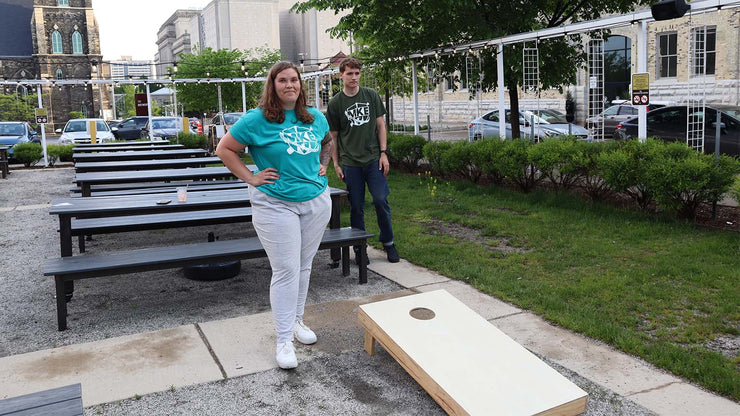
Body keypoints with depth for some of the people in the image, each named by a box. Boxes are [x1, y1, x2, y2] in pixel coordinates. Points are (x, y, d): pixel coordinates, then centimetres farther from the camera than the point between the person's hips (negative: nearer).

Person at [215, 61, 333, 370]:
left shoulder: (315, 118, 8)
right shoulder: (257, 119, -7)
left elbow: (328, 141, 29)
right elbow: (224, 149, -2)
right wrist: (250, 178, -8)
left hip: (316, 201, 5)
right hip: (275, 204, -5)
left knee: (304, 266, 14)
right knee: (285, 271, -6)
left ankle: (296, 321, 32)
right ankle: (283, 341, 4)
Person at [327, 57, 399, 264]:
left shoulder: (371, 95, 6)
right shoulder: (335, 103, 3)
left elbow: (380, 125, 8)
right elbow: (333, 136, 7)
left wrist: (383, 153, 0)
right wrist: (336, 164, 3)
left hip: (374, 159, 1)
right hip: (350, 163, 0)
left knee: (381, 200, -5)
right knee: (356, 207, 4)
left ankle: (388, 242, 13)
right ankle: (359, 248, 16)